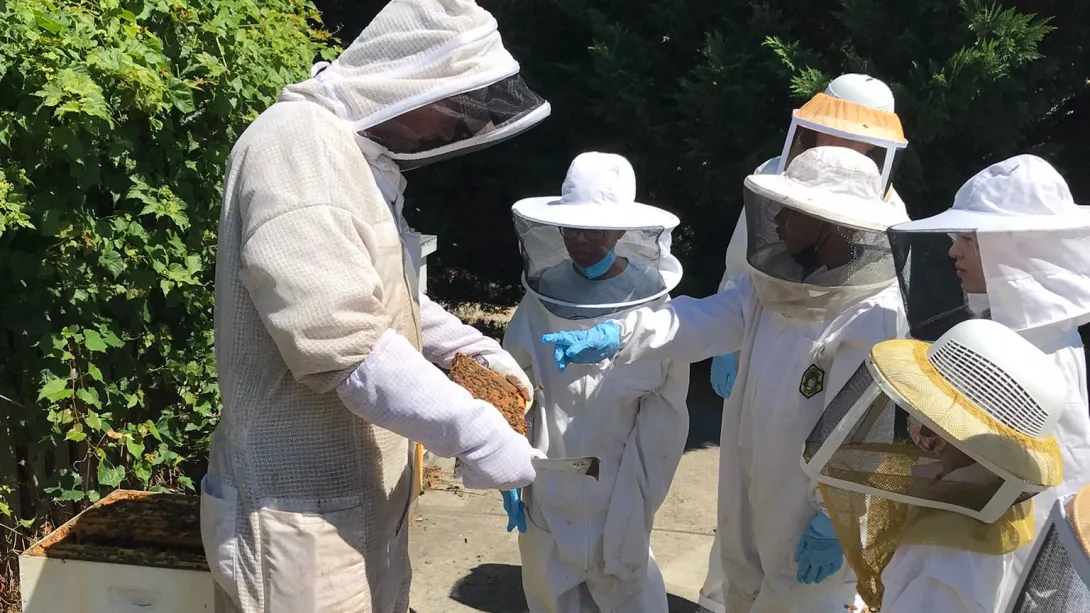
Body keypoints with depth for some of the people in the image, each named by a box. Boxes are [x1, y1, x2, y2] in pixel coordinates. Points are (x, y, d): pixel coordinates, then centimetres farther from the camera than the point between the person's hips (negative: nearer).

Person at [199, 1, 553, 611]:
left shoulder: (365, 158, 14)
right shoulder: (300, 141, -20)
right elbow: (339, 341, -28)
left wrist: (473, 348, 11)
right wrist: (475, 432, -26)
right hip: (305, 511, -10)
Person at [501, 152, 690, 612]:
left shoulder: (653, 306, -11)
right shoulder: (541, 299, -6)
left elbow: (661, 419, -7)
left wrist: (635, 505, -7)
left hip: (618, 492, -2)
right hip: (550, 492, 2)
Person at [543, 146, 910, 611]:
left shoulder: (875, 317, -24)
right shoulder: (773, 281, -1)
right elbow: (703, 322, -10)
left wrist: (834, 522, -18)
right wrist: (613, 336, -24)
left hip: (806, 521, -7)